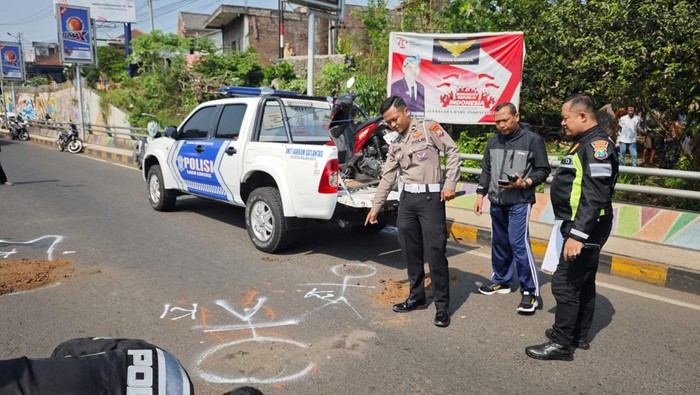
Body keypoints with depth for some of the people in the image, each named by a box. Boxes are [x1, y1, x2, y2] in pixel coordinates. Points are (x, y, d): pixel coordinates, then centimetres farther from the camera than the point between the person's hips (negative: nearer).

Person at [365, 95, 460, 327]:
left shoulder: (428, 128, -1)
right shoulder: (396, 145, 17)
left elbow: (453, 152, -4)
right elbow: (387, 177, 19)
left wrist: (450, 184, -12)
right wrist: (376, 207, 19)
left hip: (431, 197, -6)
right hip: (407, 198, 7)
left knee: (435, 252, -6)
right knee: (410, 252, 11)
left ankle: (442, 305, 4)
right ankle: (416, 296, 25)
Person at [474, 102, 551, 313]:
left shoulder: (532, 140, -5)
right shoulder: (493, 141, 11)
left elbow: (543, 170, -3)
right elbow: (486, 171, 17)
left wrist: (525, 183, -18)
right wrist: (480, 195, 10)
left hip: (519, 202, -6)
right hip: (497, 201, 6)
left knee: (519, 243, -12)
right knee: (499, 243, 14)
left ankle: (530, 291, -2)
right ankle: (501, 281, 30)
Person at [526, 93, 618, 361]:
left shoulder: (597, 145, -18)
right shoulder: (584, 143, 14)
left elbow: (595, 197, -27)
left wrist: (577, 235, -29)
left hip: (586, 228, -11)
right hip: (581, 227, 11)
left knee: (565, 284, -6)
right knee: (582, 282, 18)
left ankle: (561, 343, 5)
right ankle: (579, 335, 31)